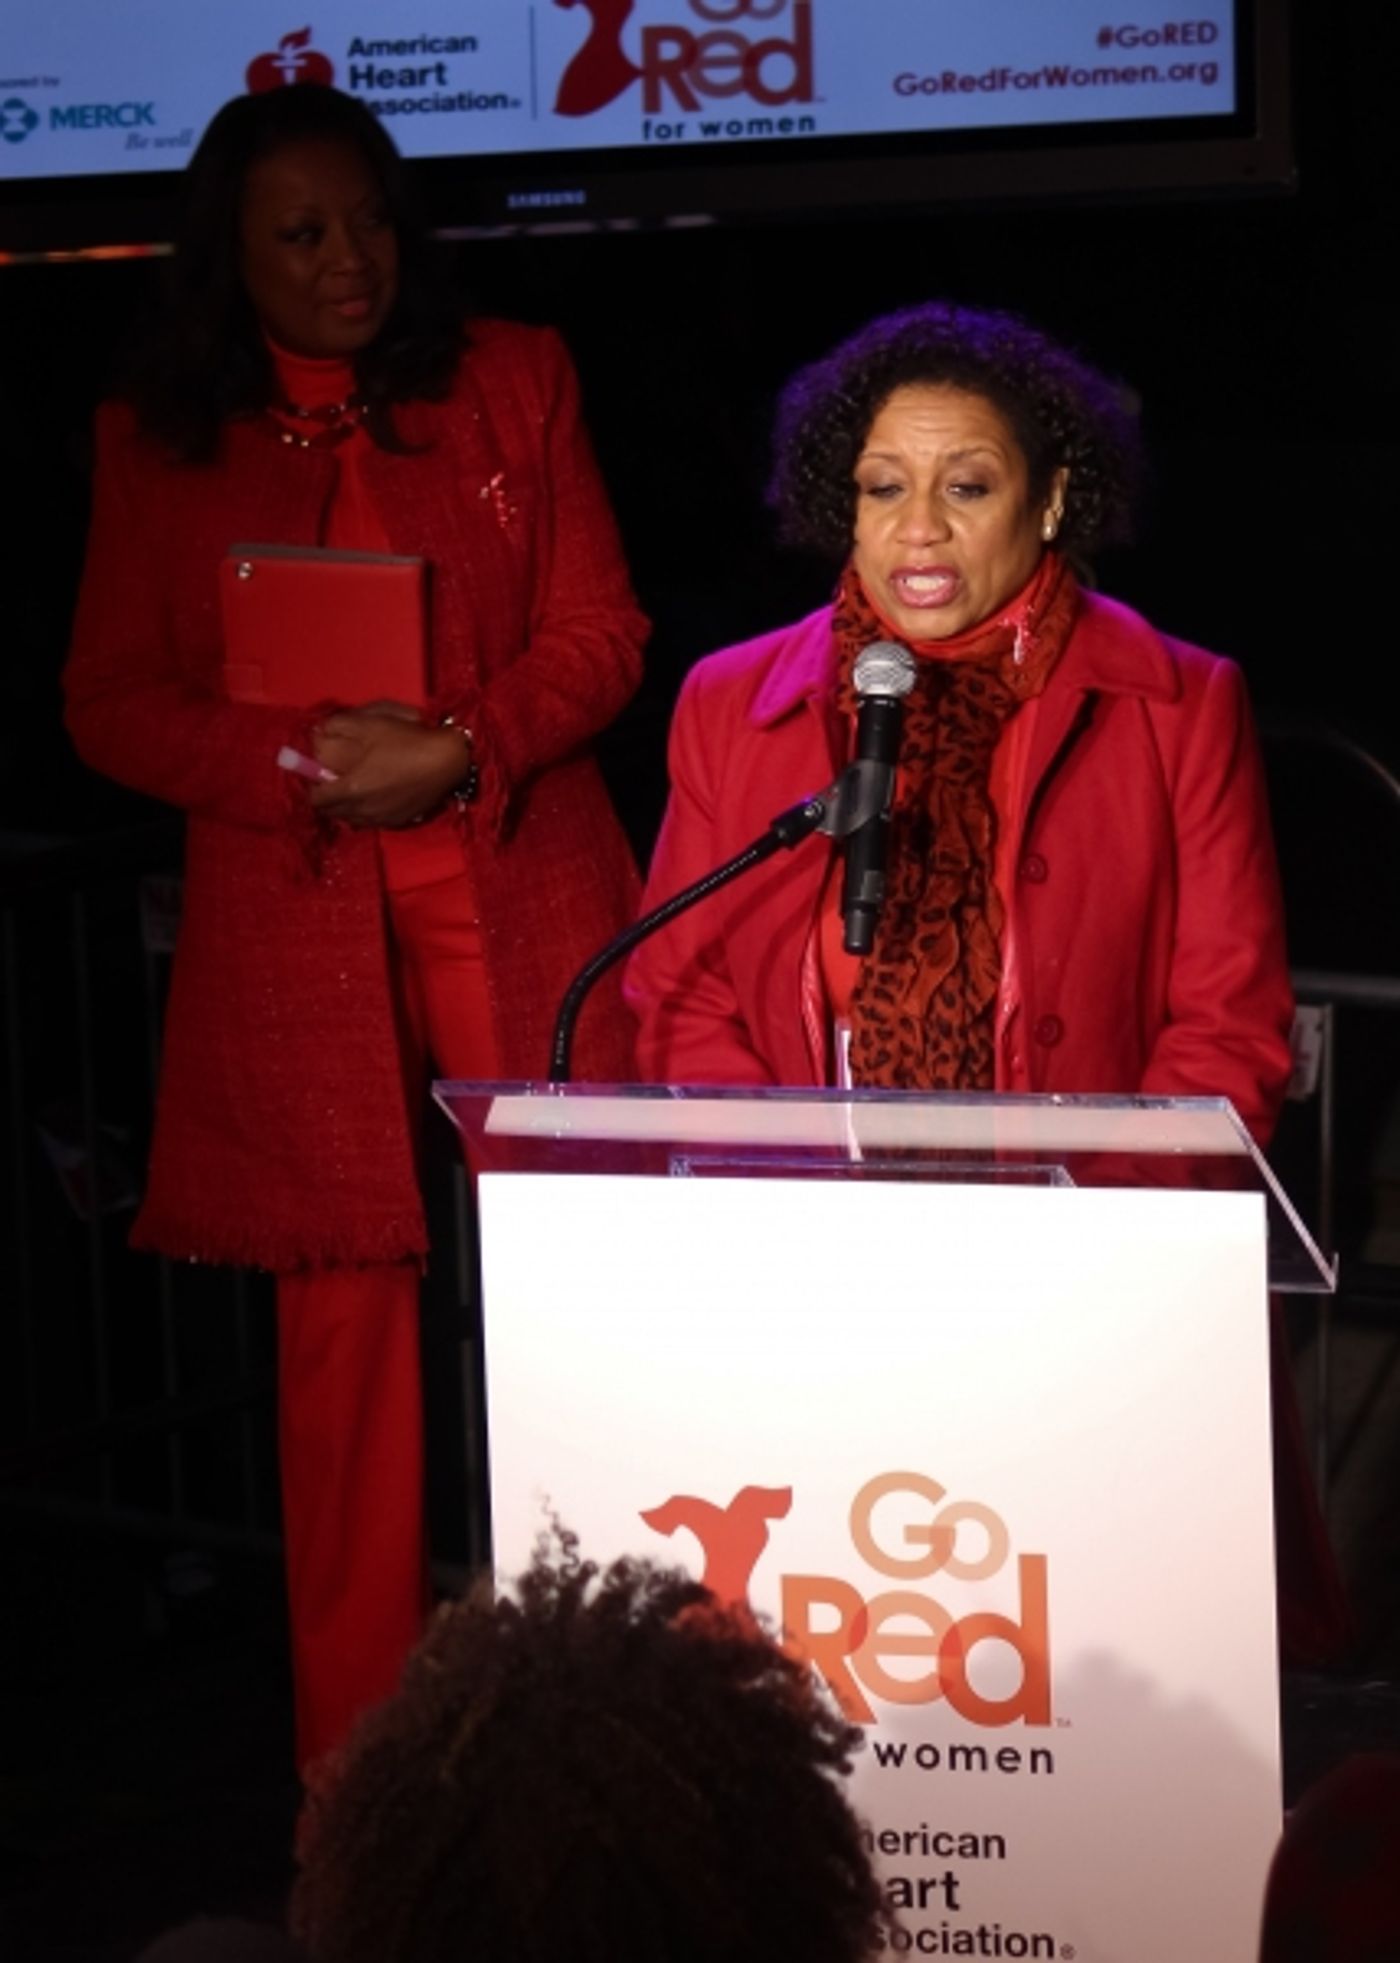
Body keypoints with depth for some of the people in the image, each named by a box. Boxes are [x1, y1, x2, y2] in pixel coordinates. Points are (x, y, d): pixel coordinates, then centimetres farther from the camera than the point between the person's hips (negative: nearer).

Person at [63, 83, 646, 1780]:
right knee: (341, 1319, 0)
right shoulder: (157, 442, 10)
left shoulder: (512, 381, 10)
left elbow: (598, 631, 5)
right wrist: (302, 765, -11)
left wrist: (461, 751, -13)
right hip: (293, 925, 0)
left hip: (521, 898, 0)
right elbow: (111, 704, 6)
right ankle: (356, 1757, 7)